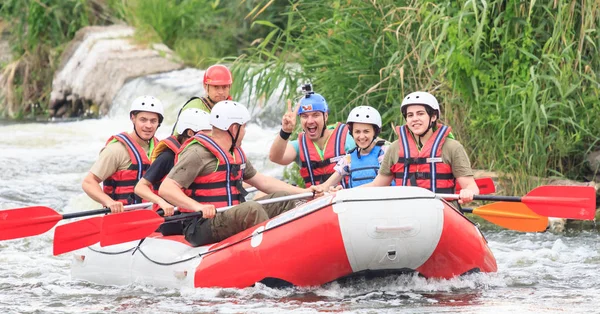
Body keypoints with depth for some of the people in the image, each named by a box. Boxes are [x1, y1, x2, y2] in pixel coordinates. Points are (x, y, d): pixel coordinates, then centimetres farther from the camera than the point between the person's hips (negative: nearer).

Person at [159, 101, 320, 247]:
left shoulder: (236, 153, 18)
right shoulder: (198, 153, -12)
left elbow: (262, 182, 28)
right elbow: (165, 189, -19)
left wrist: (304, 192, 21)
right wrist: (198, 207, -35)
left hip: (230, 219, 10)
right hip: (201, 229, -10)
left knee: (282, 199, 2)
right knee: (252, 209, -32)